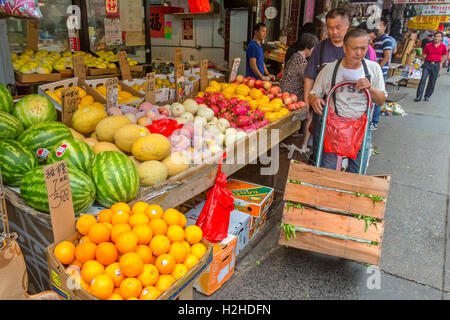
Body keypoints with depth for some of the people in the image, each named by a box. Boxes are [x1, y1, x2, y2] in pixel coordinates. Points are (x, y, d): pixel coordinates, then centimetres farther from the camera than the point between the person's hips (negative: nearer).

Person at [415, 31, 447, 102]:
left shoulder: (443, 46, 2)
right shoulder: (428, 45, -1)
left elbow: (444, 55, 15)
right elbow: (423, 54, 12)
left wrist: (441, 63, 9)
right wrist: (425, 61, 8)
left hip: (436, 65, 1)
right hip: (427, 64, -1)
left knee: (432, 82, 5)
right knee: (423, 80, -10)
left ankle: (427, 96, 17)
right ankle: (418, 96, -9)